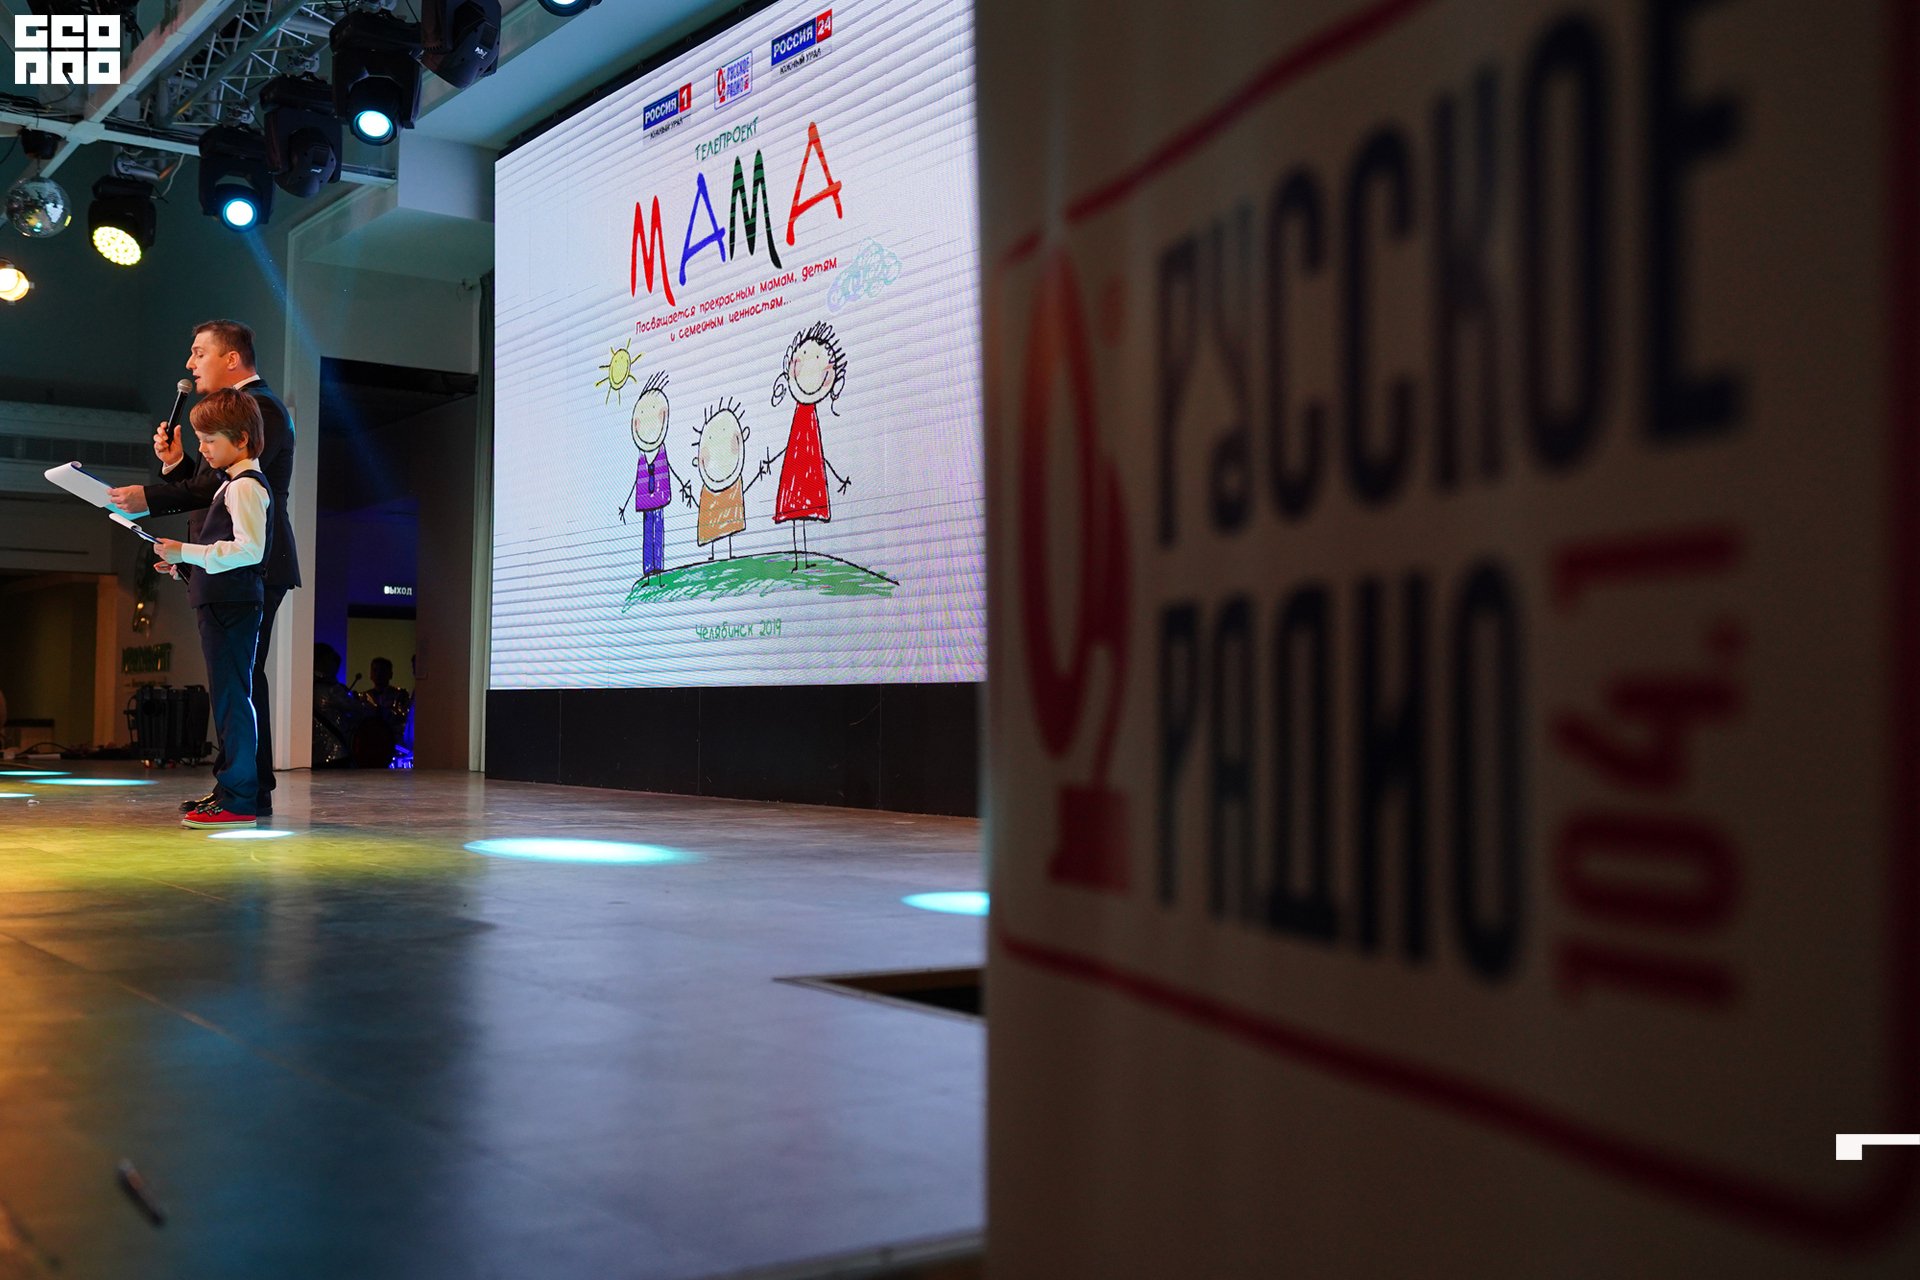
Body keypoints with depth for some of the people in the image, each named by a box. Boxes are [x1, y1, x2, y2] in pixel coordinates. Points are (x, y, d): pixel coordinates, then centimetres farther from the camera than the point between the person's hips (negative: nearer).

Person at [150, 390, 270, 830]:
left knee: (231, 696, -10)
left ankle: (238, 799, -10)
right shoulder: (234, 484, 21)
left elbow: (249, 549, -24)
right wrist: (184, 565, 17)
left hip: (233, 605, -11)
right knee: (227, 696, 13)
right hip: (221, 603, 11)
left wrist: (187, 552, -19)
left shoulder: (246, 485, -11)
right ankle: (229, 788, 20)